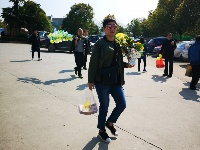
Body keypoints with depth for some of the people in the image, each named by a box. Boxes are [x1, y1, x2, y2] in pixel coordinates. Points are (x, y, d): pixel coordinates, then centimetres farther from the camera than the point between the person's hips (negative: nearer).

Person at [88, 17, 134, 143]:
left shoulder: (118, 44, 10)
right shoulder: (100, 44, -9)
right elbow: (93, 63, -10)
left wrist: (126, 64, 4)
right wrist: (91, 81, -12)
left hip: (116, 80, 6)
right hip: (102, 81, -6)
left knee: (122, 104, 7)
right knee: (104, 107, 5)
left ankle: (110, 123, 34)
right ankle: (102, 131, 27)